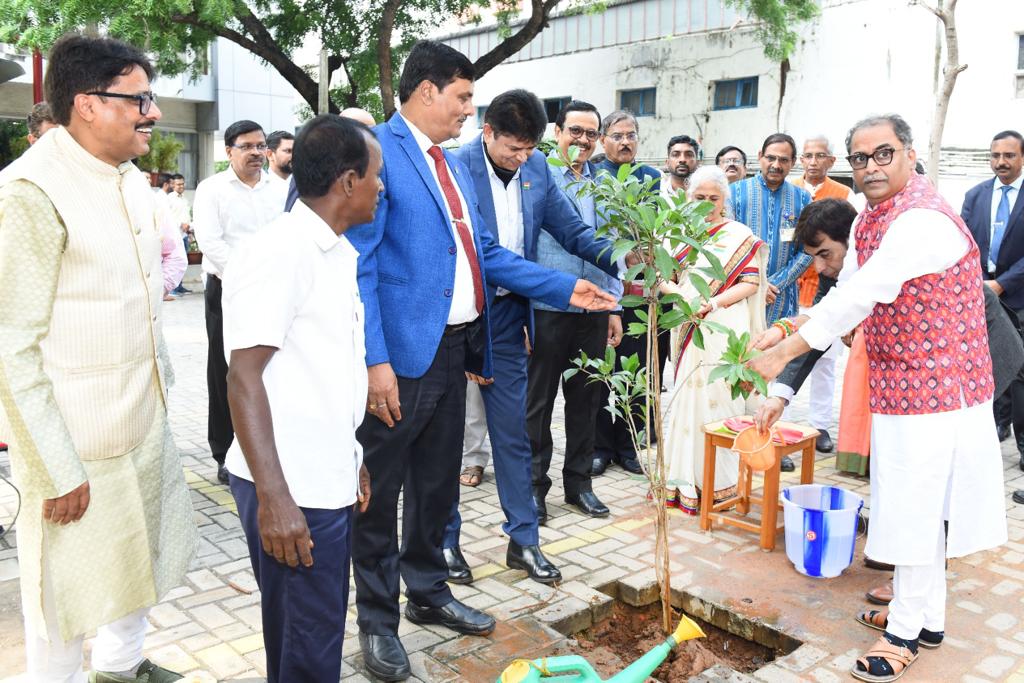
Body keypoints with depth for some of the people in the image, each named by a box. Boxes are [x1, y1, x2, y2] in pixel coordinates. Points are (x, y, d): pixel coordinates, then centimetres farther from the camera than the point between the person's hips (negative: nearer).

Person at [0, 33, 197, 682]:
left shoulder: (132, 179, 7)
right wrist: (56, 472, -19)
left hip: (146, 417, 8)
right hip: (75, 436, -8)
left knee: (145, 551, 22)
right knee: (68, 586, 7)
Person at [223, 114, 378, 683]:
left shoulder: (336, 253, 13)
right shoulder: (278, 253, -15)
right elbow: (244, 378, -19)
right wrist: (274, 498, -23)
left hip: (329, 481, 9)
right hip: (290, 491, -9)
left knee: (320, 630, 19)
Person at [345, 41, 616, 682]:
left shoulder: (455, 165, 15)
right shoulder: (377, 152, -11)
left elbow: (485, 252, 17)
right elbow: (359, 267, -17)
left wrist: (565, 288, 10)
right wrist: (376, 362, -22)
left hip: (454, 348, 9)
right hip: (402, 354, -8)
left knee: (438, 481, 20)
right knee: (381, 489, 6)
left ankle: (428, 591, 38)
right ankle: (378, 620, 23)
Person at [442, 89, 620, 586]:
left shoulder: (536, 168, 3)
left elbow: (571, 229, 8)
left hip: (506, 320, 5)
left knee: (513, 431, 11)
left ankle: (524, 540, 23)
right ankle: (445, 540, 25)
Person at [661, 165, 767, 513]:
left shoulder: (739, 235, 2)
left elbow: (751, 283, -3)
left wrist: (714, 302, -16)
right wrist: (675, 290, -10)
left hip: (724, 329, -3)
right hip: (689, 327, 3)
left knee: (719, 398, -5)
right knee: (687, 397, 3)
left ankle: (719, 482, 6)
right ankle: (687, 478, 14)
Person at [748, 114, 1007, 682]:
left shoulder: (921, 221, -22)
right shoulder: (870, 219, 10)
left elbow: (858, 298, -27)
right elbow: (848, 292, 11)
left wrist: (784, 352, -24)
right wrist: (787, 328, -3)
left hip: (933, 387, -9)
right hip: (902, 387, 10)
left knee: (915, 507, 0)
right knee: (915, 506, 18)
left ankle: (904, 632, 16)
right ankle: (927, 617, 33)